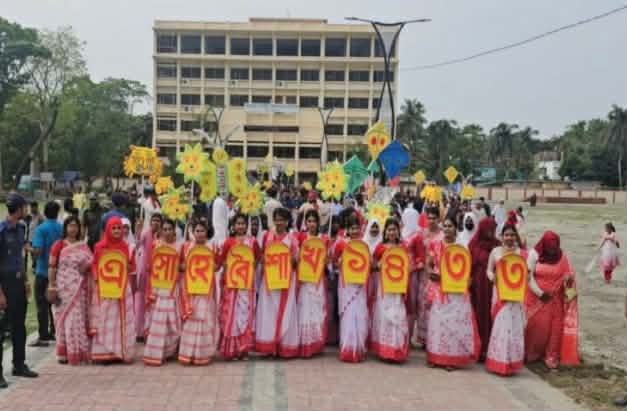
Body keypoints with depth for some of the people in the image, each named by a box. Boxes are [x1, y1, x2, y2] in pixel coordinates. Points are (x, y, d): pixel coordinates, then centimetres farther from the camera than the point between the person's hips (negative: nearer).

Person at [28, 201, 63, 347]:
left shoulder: (41, 229, -13)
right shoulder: (62, 228, 1)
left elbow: (37, 251, -20)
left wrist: (28, 248, -2)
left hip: (43, 271, -5)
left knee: (42, 303, 0)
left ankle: (43, 337, -1)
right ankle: (54, 332, 22)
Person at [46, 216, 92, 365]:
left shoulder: (84, 246, 10)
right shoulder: (58, 245, 0)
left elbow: (91, 262, 12)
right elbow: (52, 267, -3)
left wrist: (86, 266, -11)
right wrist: (51, 286, -9)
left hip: (80, 288, 3)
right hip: (63, 287, -3)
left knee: (79, 318, 4)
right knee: (64, 317, -1)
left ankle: (79, 352, 9)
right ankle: (64, 353, 4)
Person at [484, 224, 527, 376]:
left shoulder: (522, 253, 2)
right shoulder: (495, 252, 4)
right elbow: (489, 270, 9)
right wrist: (492, 277, -13)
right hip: (500, 292, 0)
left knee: (512, 326, 1)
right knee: (500, 325, 4)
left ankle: (510, 363, 13)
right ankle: (499, 362, 15)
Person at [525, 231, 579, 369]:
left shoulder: (562, 256, 0)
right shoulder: (534, 254, -9)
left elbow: (569, 273, 3)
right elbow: (528, 276, -11)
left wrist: (569, 279, -22)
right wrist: (540, 293, -14)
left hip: (555, 298, 2)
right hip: (536, 297, -2)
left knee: (554, 327, 1)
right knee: (536, 326, 4)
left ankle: (552, 357, 11)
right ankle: (531, 354, 21)